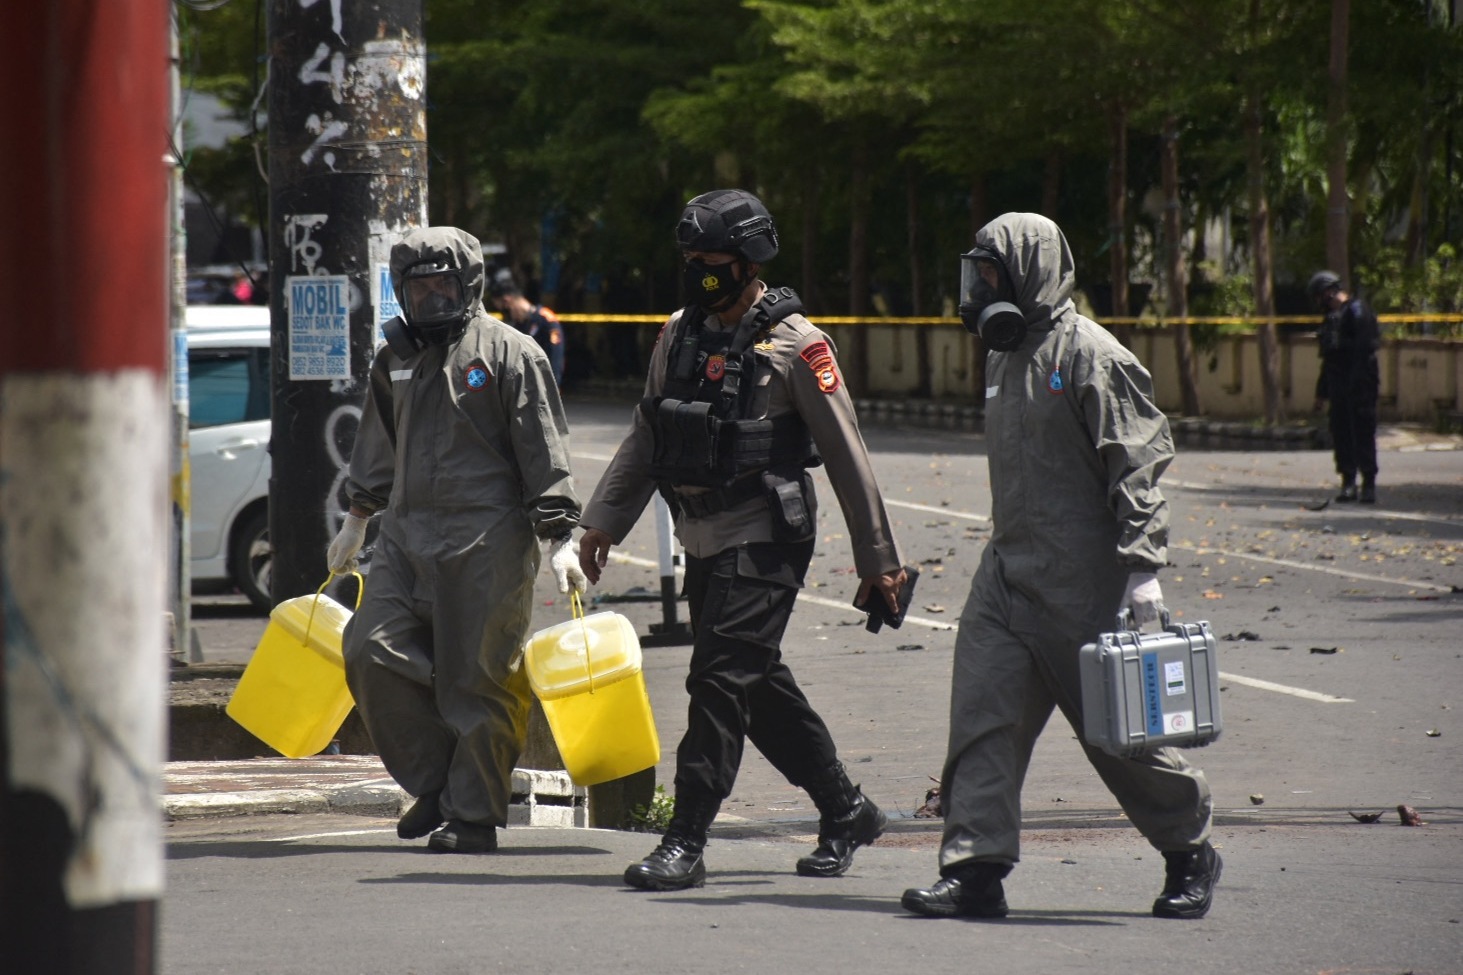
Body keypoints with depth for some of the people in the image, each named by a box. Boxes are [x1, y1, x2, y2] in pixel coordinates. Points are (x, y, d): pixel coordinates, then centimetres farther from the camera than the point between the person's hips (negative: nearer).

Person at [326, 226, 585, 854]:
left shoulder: (510, 354, -3)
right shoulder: (396, 358, 16)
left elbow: (544, 452, -6)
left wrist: (559, 539, -11)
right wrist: (357, 521, 31)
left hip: (487, 541, -6)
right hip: (407, 533, 6)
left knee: (476, 676, -3)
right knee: (372, 653, -5)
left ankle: (475, 814, 6)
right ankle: (435, 783, 9)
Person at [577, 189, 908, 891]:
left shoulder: (794, 345, -9)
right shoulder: (680, 335, 10)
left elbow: (846, 456, -7)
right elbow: (644, 438, 19)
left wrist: (878, 557, -6)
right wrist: (605, 519, 13)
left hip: (765, 542, -7)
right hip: (703, 542, 7)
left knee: (720, 681, -13)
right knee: (759, 688, 13)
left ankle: (686, 844, -13)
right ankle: (845, 812, 28)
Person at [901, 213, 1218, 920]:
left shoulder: (1090, 356, -12)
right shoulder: (1005, 357, 15)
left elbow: (1139, 467, -16)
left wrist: (1142, 569, -21)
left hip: (1083, 583, -8)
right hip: (1007, 570, 8)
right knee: (982, 715, -3)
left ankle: (1190, 855, 20)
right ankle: (976, 868, -4)